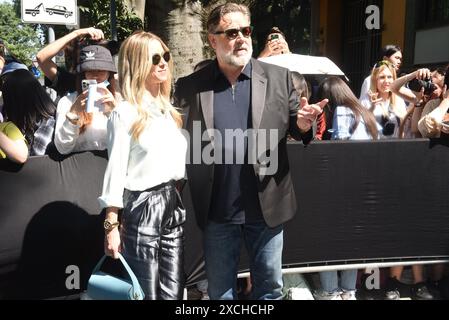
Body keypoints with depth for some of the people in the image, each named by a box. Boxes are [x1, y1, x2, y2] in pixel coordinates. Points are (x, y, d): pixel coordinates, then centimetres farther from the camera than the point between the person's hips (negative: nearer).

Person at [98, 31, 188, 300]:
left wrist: (182, 198, 15)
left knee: (174, 294, 10)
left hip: (175, 205, 6)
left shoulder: (171, 109, 13)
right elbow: (116, 170, -10)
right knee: (146, 294, 5)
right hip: (142, 208, -6)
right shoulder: (125, 113, -8)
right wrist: (111, 225, -12)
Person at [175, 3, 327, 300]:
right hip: (217, 210, 0)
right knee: (220, 290, 18)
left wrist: (302, 124, -18)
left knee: (270, 285, 18)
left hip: (267, 205, 1)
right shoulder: (190, 87, -2)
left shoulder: (278, 77, 0)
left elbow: (296, 127, 4)